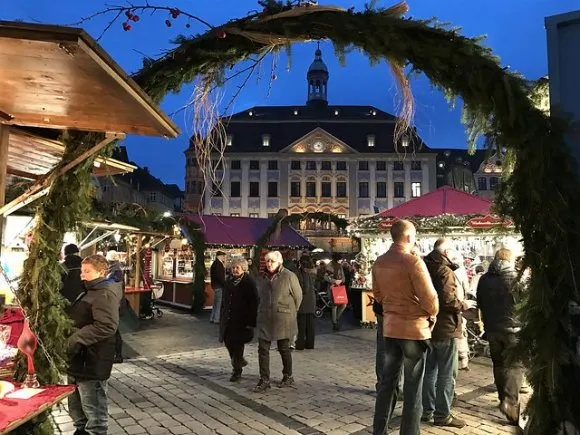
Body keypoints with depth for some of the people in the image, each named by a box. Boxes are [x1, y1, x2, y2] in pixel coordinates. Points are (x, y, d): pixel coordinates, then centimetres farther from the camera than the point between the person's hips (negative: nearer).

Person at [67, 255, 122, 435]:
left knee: (93, 409, 3)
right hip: (79, 359, 11)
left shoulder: (105, 294, -19)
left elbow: (106, 327, -30)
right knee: (75, 404, 25)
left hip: (91, 363, -11)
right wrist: (71, 339, 13)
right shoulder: (90, 292, 16)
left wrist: (74, 340, -26)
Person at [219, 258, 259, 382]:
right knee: (227, 341, 8)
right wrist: (222, 317, 16)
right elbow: (224, 301, 20)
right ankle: (239, 361, 33)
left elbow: (254, 303, -12)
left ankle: (237, 372, 12)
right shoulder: (229, 282, 13)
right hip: (228, 319, 7)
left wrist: (251, 321, -17)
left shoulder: (249, 283, -8)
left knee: (237, 344, -3)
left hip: (241, 320, -6)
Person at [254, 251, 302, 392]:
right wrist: (261, 311, 16)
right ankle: (264, 380, 9)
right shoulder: (264, 277, 10)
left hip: (282, 319, -5)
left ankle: (288, 377, 26)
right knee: (263, 349, 0)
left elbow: (298, 296, -2)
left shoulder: (289, 276, -8)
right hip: (265, 319, 5)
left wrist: (290, 312, 5)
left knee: (283, 348, 8)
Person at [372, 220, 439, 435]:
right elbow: (429, 297, -16)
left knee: (387, 380, 16)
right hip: (413, 327, -6)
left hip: (389, 326, 6)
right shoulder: (412, 261, -18)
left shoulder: (379, 262, 2)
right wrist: (432, 314, 2)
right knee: (413, 385, 7)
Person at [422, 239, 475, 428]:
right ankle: (442, 415, 9)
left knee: (430, 371, 16)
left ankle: (427, 410, 24)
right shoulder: (444, 270, -18)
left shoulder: (427, 267, 9)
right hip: (445, 328, -9)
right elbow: (447, 299, -26)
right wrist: (463, 305, -8)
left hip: (429, 326, 9)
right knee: (447, 374, 2)